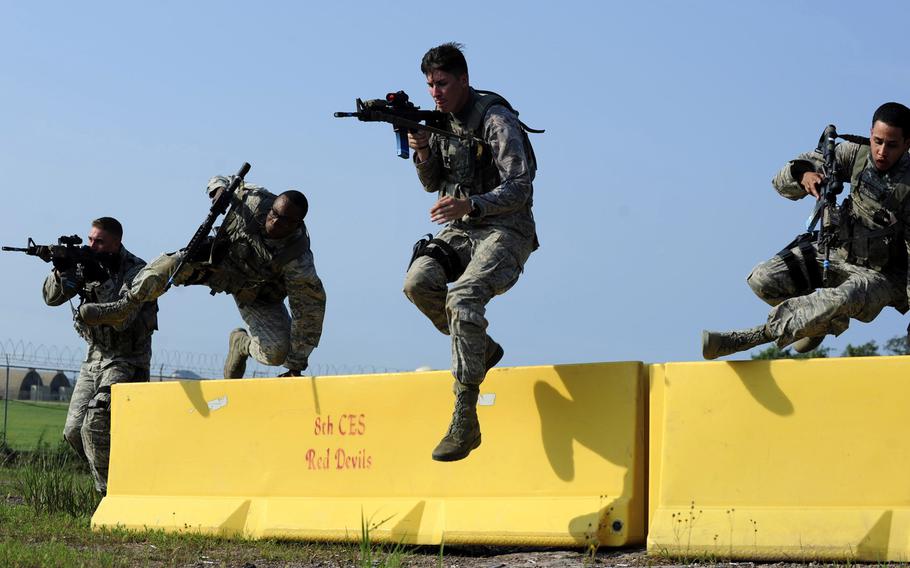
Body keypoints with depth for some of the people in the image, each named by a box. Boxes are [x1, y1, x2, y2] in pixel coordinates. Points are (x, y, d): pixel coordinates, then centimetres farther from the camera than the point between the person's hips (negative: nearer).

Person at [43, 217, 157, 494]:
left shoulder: (136, 271, -16)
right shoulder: (86, 264, 2)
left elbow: (122, 319, -26)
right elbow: (52, 298, -3)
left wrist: (102, 281, -33)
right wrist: (61, 270, -21)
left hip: (127, 360, -7)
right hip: (95, 357, 7)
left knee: (95, 426, -21)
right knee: (74, 431, 5)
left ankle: (110, 492, -10)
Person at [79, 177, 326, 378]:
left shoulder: (299, 262, -35)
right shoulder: (254, 199, -27)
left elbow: (310, 313, -29)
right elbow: (218, 181, -5)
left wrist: (296, 366, -28)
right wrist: (219, 189, -31)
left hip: (257, 294, -2)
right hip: (223, 261, 2)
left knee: (277, 352, -22)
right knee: (171, 264, -27)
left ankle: (243, 344, 14)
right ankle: (122, 308, -8)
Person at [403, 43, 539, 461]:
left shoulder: (497, 120, -11)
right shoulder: (441, 121, 10)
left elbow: (519, 189, -17)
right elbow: (433, 184, 17)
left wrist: (470, 205, -32)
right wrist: (423, 152, -5)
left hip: (504, 231, -7)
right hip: (460, 233, 7)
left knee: (463, 297, -32)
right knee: (418, 281, -24)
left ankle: (465, 421, -33)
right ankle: (482, 349, 2)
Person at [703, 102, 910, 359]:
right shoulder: (856, 152, -9)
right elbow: (783, 181, -5)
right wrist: (803, 175, -29)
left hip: (882, 274, -5)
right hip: (838, 251, 5)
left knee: (842, 301, -38)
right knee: (764, 280, -12)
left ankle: (747, 338, -33)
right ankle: (826, 320, 10)